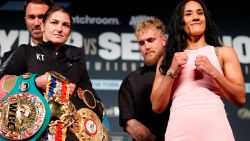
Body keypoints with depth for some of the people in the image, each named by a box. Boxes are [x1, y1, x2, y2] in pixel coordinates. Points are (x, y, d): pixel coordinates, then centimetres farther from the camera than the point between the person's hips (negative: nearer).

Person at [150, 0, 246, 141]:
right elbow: (157, 107, 6)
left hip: (215, 129, -1)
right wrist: (172, 71, -5)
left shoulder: (224, 52, 10)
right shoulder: (167, 59, 13)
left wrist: (213, 72, -8)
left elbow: (240, 99, 3)